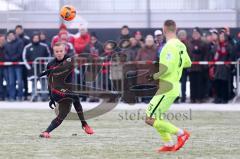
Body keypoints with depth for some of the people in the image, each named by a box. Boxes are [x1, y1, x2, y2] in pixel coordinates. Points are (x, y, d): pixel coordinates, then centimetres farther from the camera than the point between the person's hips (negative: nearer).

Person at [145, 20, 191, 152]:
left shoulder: (170, 46, -19)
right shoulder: (181, 46, 8)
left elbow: (167, 68, -26)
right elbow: (188, 63, 22)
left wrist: (154, 76, -12)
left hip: (167, 88, -9)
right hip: (175, 86, 9)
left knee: (150, 119, -7)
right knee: (156, 115, 20)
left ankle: (180, 133, -6)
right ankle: (168, 144, 19)